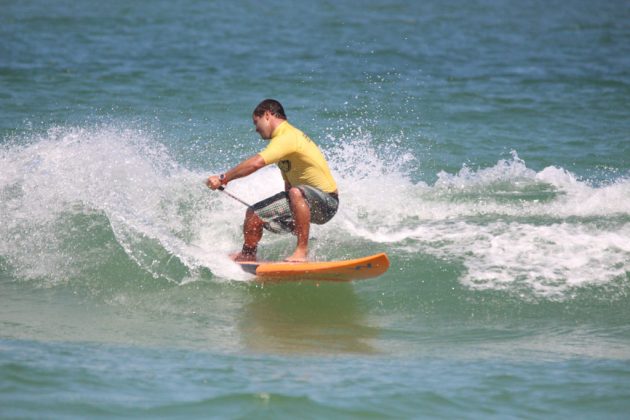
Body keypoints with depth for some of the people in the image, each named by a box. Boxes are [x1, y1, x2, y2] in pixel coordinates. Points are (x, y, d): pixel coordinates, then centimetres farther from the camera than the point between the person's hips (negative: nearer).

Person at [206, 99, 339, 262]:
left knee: (296, 193, -41)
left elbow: (256, 163, -33)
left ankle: (302, 249, -35)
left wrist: (223, 179, -26)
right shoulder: (287, 136, 12)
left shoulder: (286, 137, -20)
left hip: (326, 201, -10)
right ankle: (247, 256, 30)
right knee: (254, 214, 7)